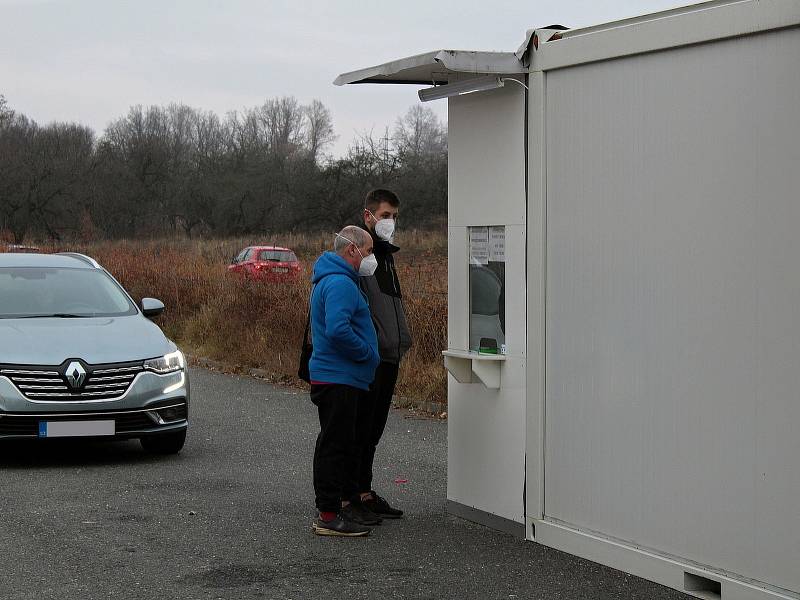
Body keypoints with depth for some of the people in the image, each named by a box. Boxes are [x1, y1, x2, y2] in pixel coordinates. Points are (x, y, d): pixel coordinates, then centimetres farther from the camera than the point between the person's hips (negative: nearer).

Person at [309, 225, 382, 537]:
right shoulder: (340, 283, -18)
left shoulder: (338, 280, 18)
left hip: (346, 379, 11)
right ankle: (328, 516, -4)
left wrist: (367, 353, 18)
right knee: (334, 445, -7)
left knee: (347, 444, 18)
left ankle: (345, 502, 28)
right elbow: (338, 330, -30)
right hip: (336, 379, -11)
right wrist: (367, 353, -17)